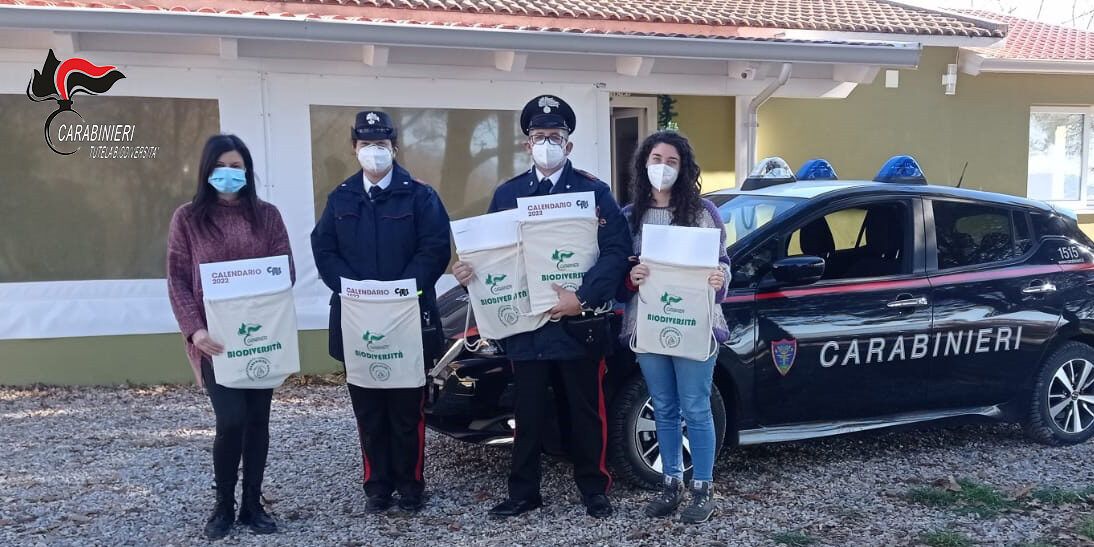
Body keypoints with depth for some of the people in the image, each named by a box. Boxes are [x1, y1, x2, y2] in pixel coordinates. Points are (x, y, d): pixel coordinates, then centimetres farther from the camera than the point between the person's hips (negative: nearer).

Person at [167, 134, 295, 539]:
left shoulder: (266, 215, 6)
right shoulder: (187, 218, 1)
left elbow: (285, 271, 3)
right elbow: (177, 280, -2)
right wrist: (194, 329, -16)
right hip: (215, 337, -2)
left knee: (258, 420, 7)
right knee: (231, 421, -9)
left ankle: (253, 504, 21)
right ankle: (223, 506, 13)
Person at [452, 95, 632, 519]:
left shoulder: (593, 190, 0)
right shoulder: (507, 194, 9)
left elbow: (617, 250, -9)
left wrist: (583, 298, -19)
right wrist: (470, 271, -13)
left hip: (579, 322, -2)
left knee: (586, 411, 10)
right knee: (528, 413, 11)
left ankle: (594, 489, 26)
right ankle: (523, 492, 25)